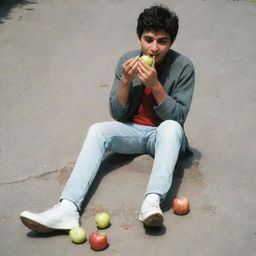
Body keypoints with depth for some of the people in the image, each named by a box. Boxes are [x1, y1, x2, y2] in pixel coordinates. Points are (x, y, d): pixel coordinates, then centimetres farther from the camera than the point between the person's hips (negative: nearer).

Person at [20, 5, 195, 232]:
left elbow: (178, 117, -18)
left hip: (164, 135, -2)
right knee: (98, 130, -26)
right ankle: (68, 208, -41)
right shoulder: (127, 61, -6)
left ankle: (153, 201, -52)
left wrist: (155, 85, -30)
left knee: (170, 127, -36)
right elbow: (118, 114, -5)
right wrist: (125, 81, -23)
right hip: (133, 131, 2)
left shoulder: (183, 67, -14)